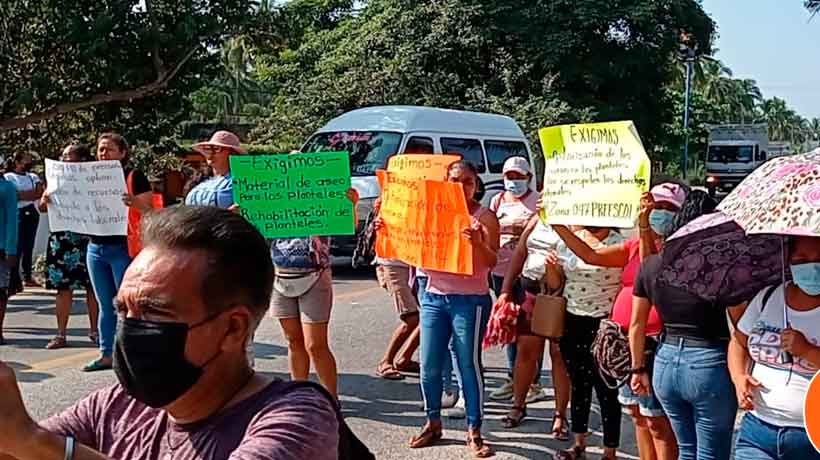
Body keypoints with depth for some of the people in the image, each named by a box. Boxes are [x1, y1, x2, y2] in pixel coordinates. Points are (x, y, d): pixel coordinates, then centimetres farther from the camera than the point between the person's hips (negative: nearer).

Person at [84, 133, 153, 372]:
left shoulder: (134, 177, -4)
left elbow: (150, 212, -8)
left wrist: (135, 203, -29)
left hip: (123, 248, -6)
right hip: (95, 247, 6)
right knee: (105, 306, 11)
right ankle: (107, 354, 18)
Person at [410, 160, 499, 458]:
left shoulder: (485, 217, -4)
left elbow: (492, 262, -12)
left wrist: (478, 243, -32)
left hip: (470, 300, -4)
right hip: (434, 297, 4)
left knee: (469, 365, -1)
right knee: (429, 365, 7)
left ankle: (474, 432, 8)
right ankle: (433, 423, 23)